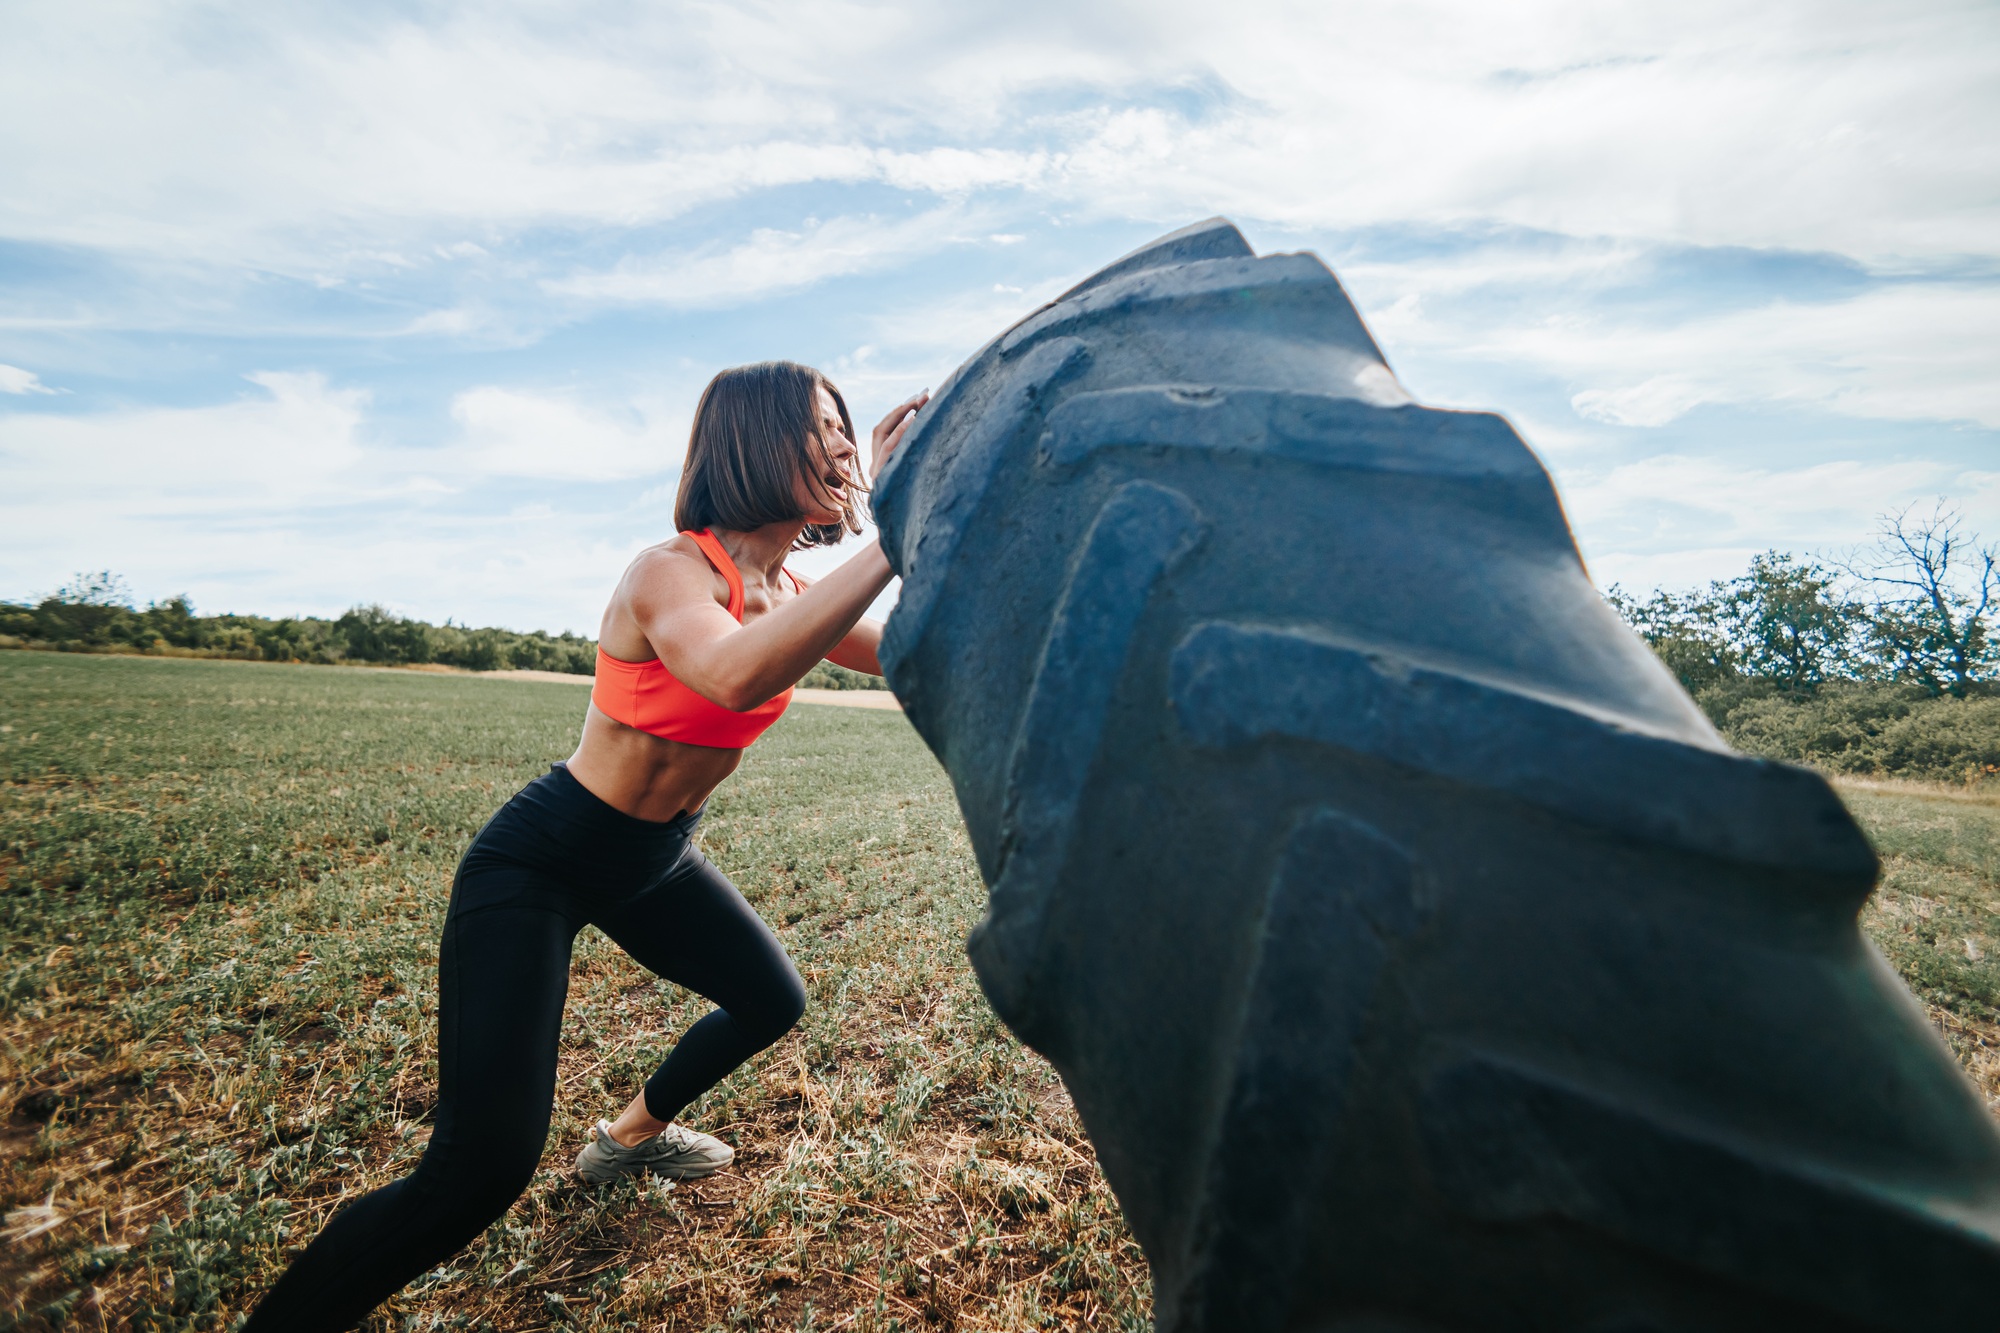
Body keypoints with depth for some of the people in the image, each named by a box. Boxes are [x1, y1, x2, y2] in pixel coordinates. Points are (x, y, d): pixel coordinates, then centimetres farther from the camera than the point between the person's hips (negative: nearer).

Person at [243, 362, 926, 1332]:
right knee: (485, 1168, -17)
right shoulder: (671, 572, -27)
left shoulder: (790, 589, -2)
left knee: (773, 1002, 19)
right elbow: (736, 675, -49)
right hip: (537, 864, -8)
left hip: (654, 860, 8)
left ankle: (633, 1136, 46)